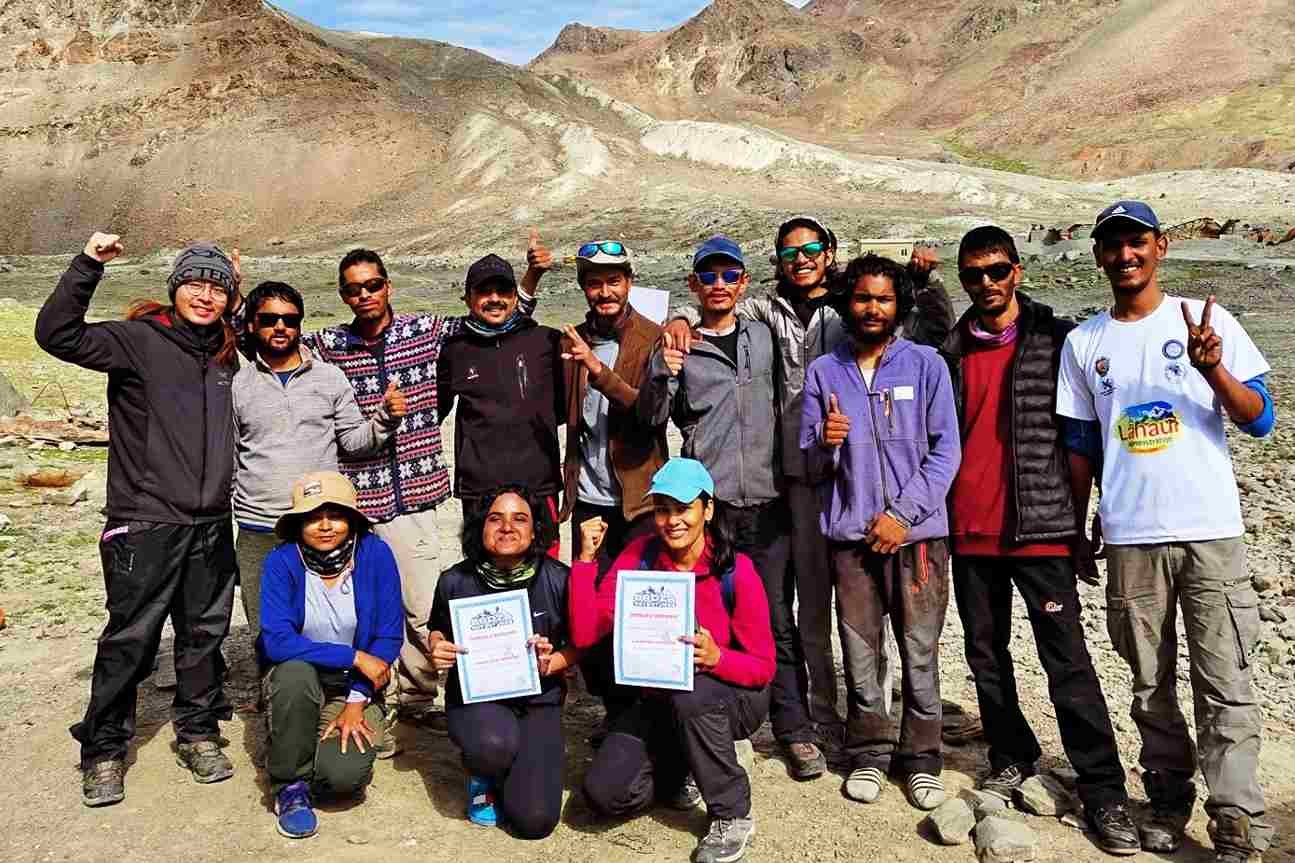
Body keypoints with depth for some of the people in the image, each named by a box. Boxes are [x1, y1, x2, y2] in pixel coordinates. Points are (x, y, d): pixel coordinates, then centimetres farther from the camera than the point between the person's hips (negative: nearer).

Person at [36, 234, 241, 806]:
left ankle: (198, 734, 29)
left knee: (205, 634, 14)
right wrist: (88, 265, -24)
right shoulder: (139, 340, -6)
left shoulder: (226, 355, 12)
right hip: (145, 524, -5)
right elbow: (57, 334, -18)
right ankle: (103, 750, 16)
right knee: (130, 640, 1)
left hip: (211, 525, 6)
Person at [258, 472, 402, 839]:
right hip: (295, 682, 0)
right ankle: (290, 784, -11)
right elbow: (276, 642, -23)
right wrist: (353, 656, -25)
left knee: (344, 774, -24)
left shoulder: (375, 554, -12)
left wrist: (356, 701, -16)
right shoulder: (282, 562, -13)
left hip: (357, 686, 0)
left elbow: (390, 637, -9)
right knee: (296, 672, -35)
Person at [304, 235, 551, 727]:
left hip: (412, 500, 0)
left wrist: (531, 276, 0)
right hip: (351, 503, 0)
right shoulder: (328, 345, 5)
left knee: (424, 610, 4)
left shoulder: (425, 331, 4)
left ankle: (415, 700, 24)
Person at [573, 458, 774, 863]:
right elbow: (584, 635, -16)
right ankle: (681, 771, 18)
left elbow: (763, 667, -14)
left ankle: (733, 816, -13)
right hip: (659, 700, 3)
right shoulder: (640, 555, -10)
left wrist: (716, 657, -35)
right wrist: (586, 558, -22)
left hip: (730, 698, -3)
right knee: (604, 792, -16)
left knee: (691, 693, -37)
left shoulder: (736, 571, -18)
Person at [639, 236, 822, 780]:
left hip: (766, 500, 2)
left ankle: (795, 732, 13)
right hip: (706, 503, -2)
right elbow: (650, 419, -4)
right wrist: (666, 375, -21)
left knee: (776, 620, 4)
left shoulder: (765, 337, 13)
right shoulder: (675, 345, 4)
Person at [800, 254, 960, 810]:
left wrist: (902, 512, -9)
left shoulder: (926, 364, 4)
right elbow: (811, 465, 7)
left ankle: (921, 756, 17)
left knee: (920, 651, 2)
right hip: (850, 533, 1)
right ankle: (869, 752, 21)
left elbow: (946, 450, 0)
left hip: (915, 530, -1)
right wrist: (826, 443, -16)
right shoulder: (824, 372, 8)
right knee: (858, 651, 5)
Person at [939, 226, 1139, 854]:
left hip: (1040, 527, -4)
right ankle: (1012, 758, 28)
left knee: (1067, 661, -3)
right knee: (986, 656, 12)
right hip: (970, 532, 4)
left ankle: (1103, 791, 4)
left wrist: (1079, 525, -2)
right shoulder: (950, 351, 8)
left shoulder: (1057, 339, 0)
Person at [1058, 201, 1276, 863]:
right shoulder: (1084, 343, 9)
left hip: (1212, 532, -2)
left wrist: (1213, 369, -20)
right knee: (1150, 684, 9)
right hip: (1130, 537, 2)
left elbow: (1259, 420, -1)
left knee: (1225, 685, -3)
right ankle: (1169, 800, 22)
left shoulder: (1208, 320, 3)